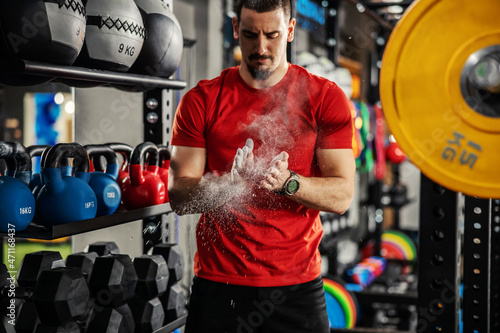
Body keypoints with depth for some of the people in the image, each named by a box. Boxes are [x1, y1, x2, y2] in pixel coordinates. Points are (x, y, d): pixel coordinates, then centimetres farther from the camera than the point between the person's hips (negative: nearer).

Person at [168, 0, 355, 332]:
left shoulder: (325, 98, 0)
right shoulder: (201, 100, 2)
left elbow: (342, 196, -4)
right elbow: (178, 195, -4)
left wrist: (287, 182, -22)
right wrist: (228, 185, -23)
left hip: (297, 286, 0)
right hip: (218, 282, 1)